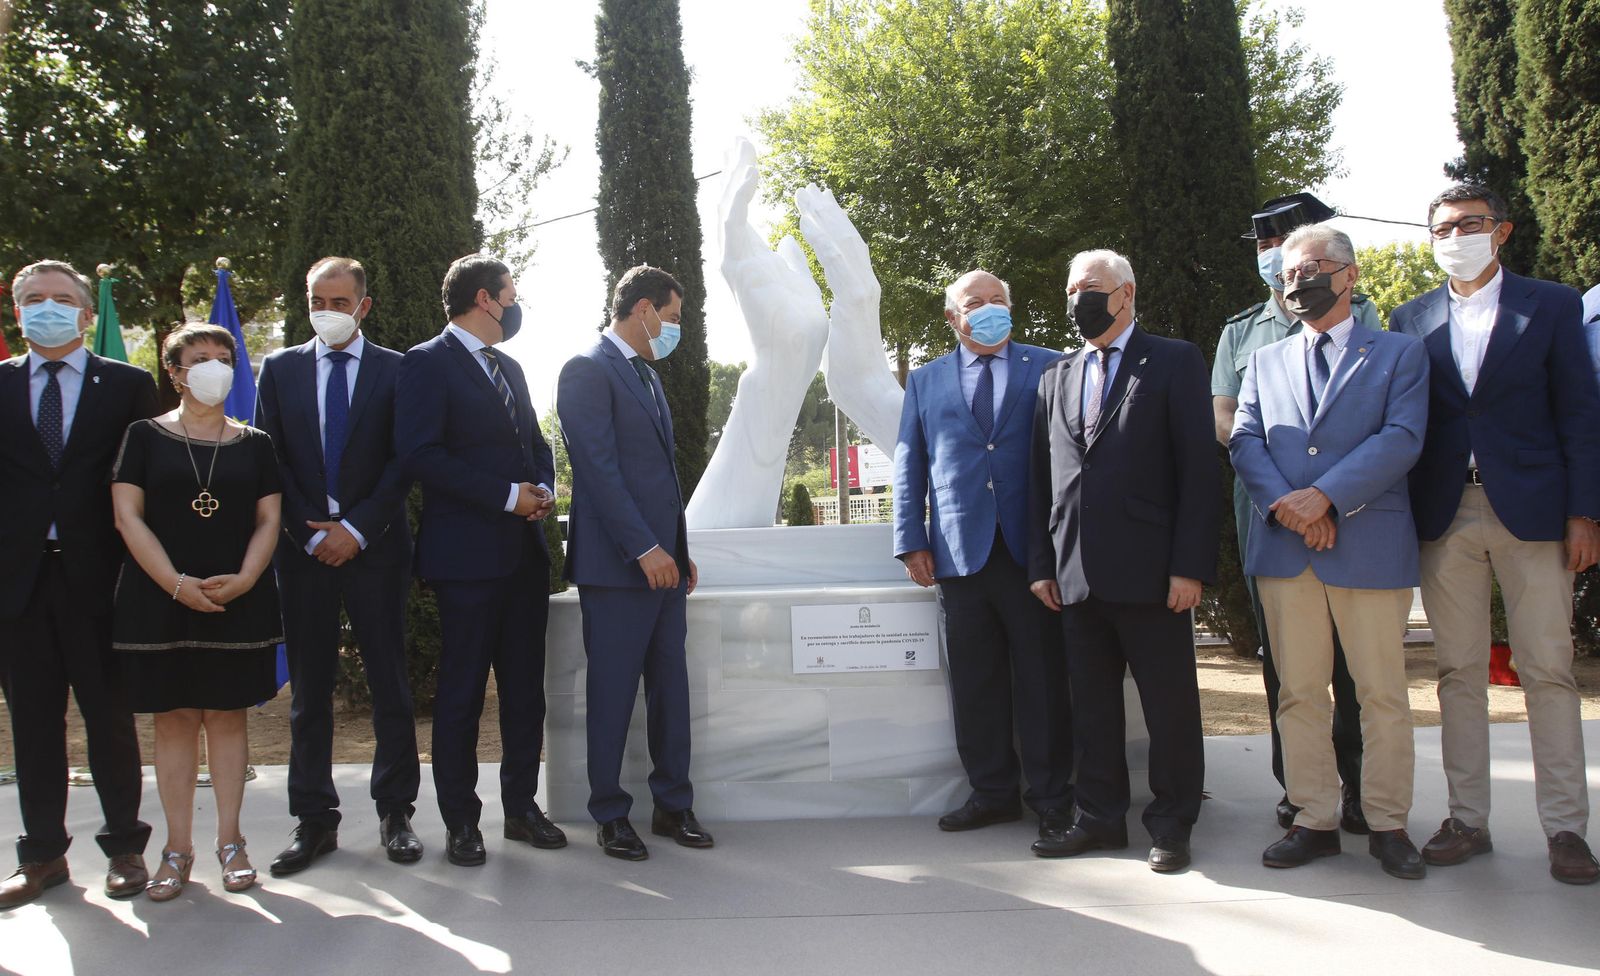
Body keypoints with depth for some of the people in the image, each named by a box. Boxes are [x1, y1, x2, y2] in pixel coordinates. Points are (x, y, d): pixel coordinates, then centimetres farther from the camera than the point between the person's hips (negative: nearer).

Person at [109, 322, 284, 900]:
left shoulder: (254, 444, 9)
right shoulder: (145, 437, 4)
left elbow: (269, 520, 5)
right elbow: (128, 515, -3)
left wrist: (244, 579, -11)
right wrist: (177, 583, -13)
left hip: (238, 602, 1)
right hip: (160, 601, -1)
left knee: (227, 717, 5)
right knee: (173, 719, 3)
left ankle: (230, 841, 12)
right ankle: (178, 848, 10)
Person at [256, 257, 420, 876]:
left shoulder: (396, 370, 5)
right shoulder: (280, 369, 12)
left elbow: (403, 460, -1)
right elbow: (270, 458, 7)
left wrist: (358, 529, -10)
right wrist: (307, 531, -5)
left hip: (375, 545, -2)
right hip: (303, 546, 2)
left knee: (389, 682, 2)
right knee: (309, 689, 5)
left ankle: (395, 813, 12)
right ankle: (314, 820, 12)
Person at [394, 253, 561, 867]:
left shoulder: (509, 368, 20)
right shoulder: (428, 363, -5)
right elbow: (419, 455, -16)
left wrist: (543, 488, 2)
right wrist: (508, 495, -17)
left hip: (524, 552, 7)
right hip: (468, 555, -7)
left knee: (526, 687, 10)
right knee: (462, 690, 1)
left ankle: (521, 806, 21)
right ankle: (461, 822, 11)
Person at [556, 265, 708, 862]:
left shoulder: (647, 375, 20)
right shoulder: (588, 370, -9)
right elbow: (598, 469, -17)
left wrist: (678, 549, 15)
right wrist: (645, 549, -20)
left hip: (662, 560, 8)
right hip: (617, 564, -8)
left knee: (670, 686, 10)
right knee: (613, 691, 1)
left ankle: (673, 805, 20)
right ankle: (610, 815, 13)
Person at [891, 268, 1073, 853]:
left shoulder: (1049, 368, 9)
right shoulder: (925, 381, 15)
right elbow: (909, 466, 14)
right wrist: (911, 541, 5)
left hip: (1032, 547, -2)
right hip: (959, 551, 2)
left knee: (1042, 679, 1)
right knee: (974, 683, 6)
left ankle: (1051, 797, 12)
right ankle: (993, 793, 19)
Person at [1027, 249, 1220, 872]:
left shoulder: (1174, 362, 2)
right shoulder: (1056, 378, 17)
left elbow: (1198, 467, -5)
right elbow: (1040, 477, 16)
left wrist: (1190, 565, -12)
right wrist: (1041, 563, 9)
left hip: (1150, 569, -4)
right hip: (1077, 575, 5)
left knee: (1170, 703, 3)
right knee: (1091, 703, 10)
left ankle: (1172, 824, 16)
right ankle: (1100, 817, 22)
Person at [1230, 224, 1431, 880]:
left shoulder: (1400, 354, 8)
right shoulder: (1266, 361, 19)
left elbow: (1401, 439, -6)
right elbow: (1245, 441, 6)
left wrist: (1323, 496, -16)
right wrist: (1283, 503, -12)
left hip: (1370, 546, -3)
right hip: (1284, 548, 3)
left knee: (1383, 694, 1)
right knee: (1298, 693, 6)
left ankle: (1389, 825, 13)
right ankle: (1314, 820, 15)